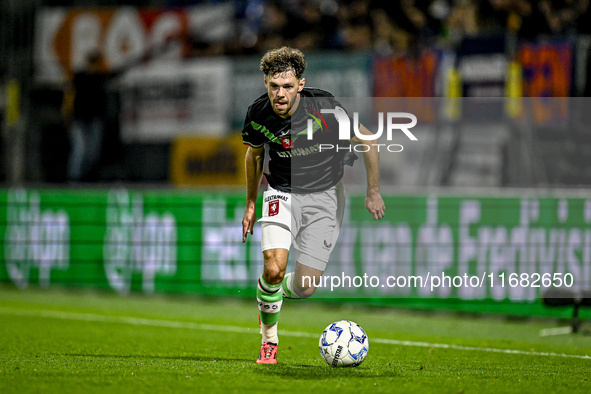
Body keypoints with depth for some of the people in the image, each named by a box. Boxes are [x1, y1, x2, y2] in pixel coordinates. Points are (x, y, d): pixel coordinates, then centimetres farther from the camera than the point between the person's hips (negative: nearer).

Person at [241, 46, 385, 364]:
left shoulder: (323, 108, -25)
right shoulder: (258, 114, -15)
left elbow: (367, 140, -10)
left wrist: (373, 192, -5)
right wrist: (250, 203, 14)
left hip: (324, 195, -1)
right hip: (282, 192, 1)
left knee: (304, 288, -5)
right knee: (274, 268, -22)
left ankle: (278, 291, 34)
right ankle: (269, 337, 5)